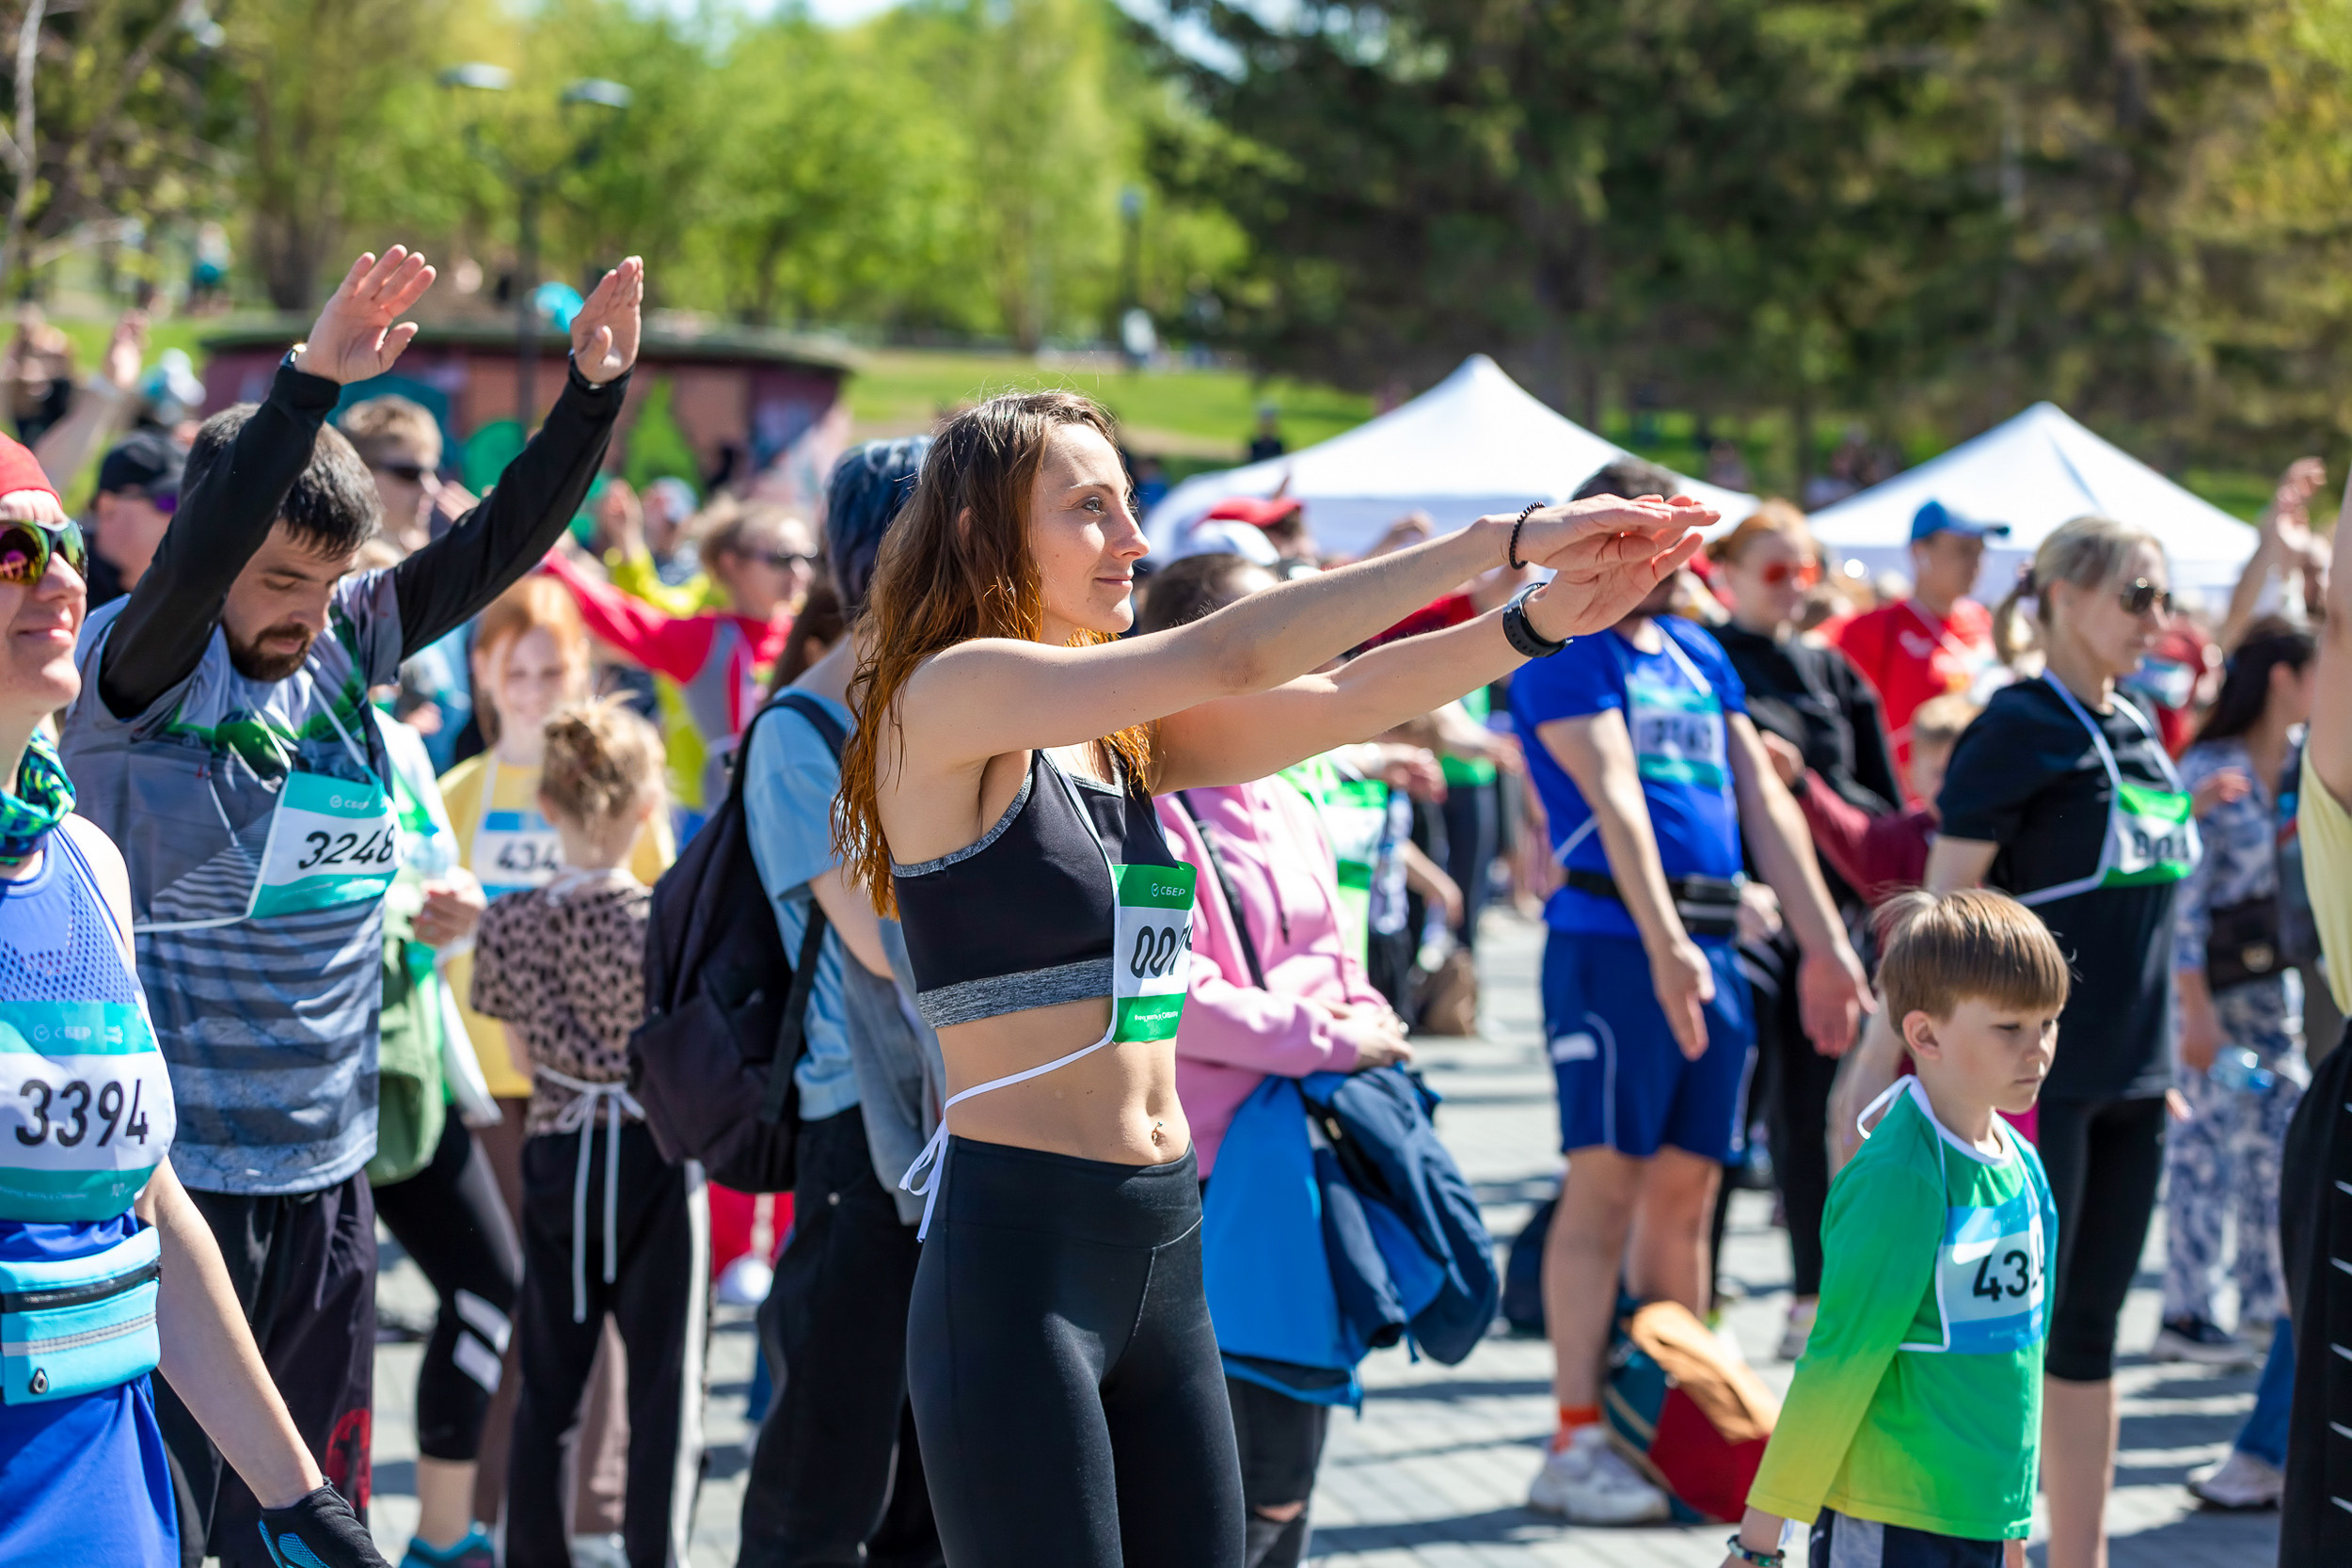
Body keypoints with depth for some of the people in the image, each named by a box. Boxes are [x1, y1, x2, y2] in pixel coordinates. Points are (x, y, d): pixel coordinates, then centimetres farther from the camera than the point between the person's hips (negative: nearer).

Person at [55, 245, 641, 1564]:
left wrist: (597, 390, -7)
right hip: (170, 1170, -6)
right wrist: (315, 380, -35)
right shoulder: (136, 674, -10)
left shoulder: (343, 651, 7)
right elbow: (194, 560, -28)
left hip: (327, 1170, 6)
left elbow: (495, 548, 5)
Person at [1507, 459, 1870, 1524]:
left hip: (1712, 942, 7)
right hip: (1613, 936, -7)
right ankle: (1576, 1446, -6)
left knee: (1686, 1189, 9)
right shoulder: (1566, 650, -4)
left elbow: (1764, 799, 17)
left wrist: (1826, 945, 10)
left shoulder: (1699, 654, 19)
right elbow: (1613, 795, -16)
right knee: (1606, 1181, -8)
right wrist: (1664, 946, -26)